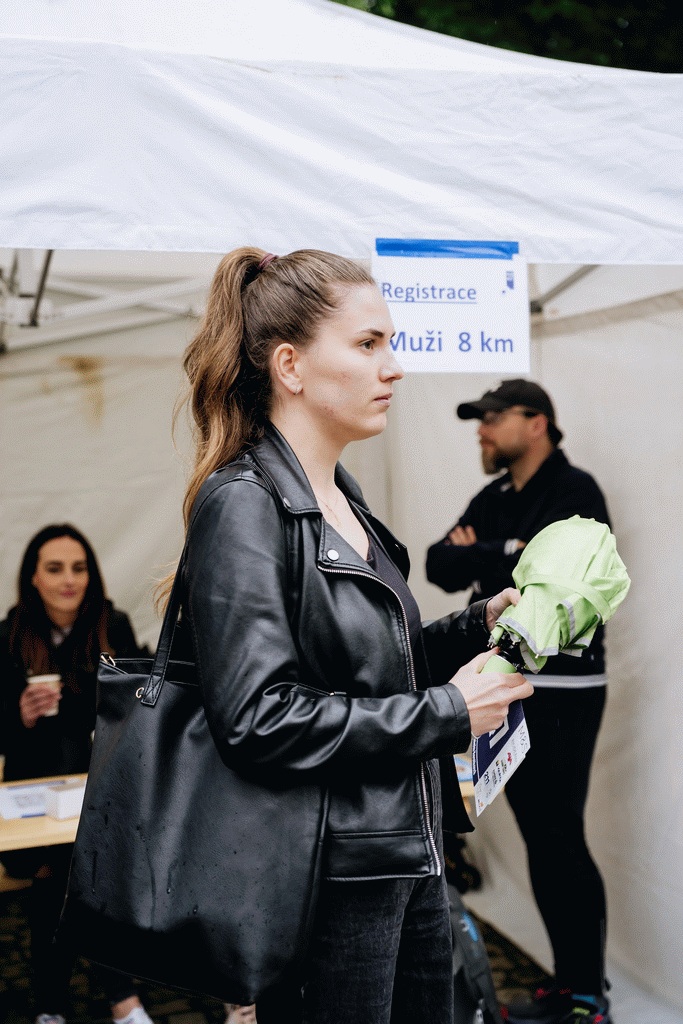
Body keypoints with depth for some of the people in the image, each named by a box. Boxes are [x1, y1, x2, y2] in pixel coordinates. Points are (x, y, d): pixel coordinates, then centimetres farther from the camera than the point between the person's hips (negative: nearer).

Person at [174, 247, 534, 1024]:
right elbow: (257, 717, -25)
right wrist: (447, 714, -18)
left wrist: (477, 626, 2)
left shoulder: (343, 497, 9)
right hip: (328, 879, -8)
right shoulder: (244, 504, -17)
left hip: (407, 857, 9)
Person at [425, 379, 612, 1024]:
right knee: (540, 841, 11)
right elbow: (439, 566, 3)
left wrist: (476, 557, -9)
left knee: (562, 840, -5)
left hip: (562, 691, -7)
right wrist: (505, 556, -15)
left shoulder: (574, 491, -8)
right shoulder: (493, 499, 14)